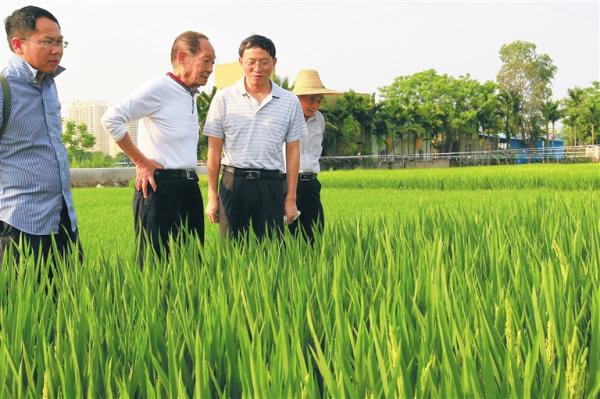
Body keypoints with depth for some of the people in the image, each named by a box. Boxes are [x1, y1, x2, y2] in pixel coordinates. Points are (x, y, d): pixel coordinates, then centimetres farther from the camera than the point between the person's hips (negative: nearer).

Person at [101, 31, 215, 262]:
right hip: (159, 185, -8)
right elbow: (111, 118, -17)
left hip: (189, 186, 8)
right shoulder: (159, 87, -10)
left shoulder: (191, 95, 16)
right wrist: (141, 161, -12)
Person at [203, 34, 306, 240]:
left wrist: (291, 198, 5)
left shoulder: (290, 102, 6)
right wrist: (212, 196, 2)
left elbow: (293, 151, 8)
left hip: (271, 185, 1)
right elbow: (214, 150, 5)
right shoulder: (223, 98, 3)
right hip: (233, 183, 0)